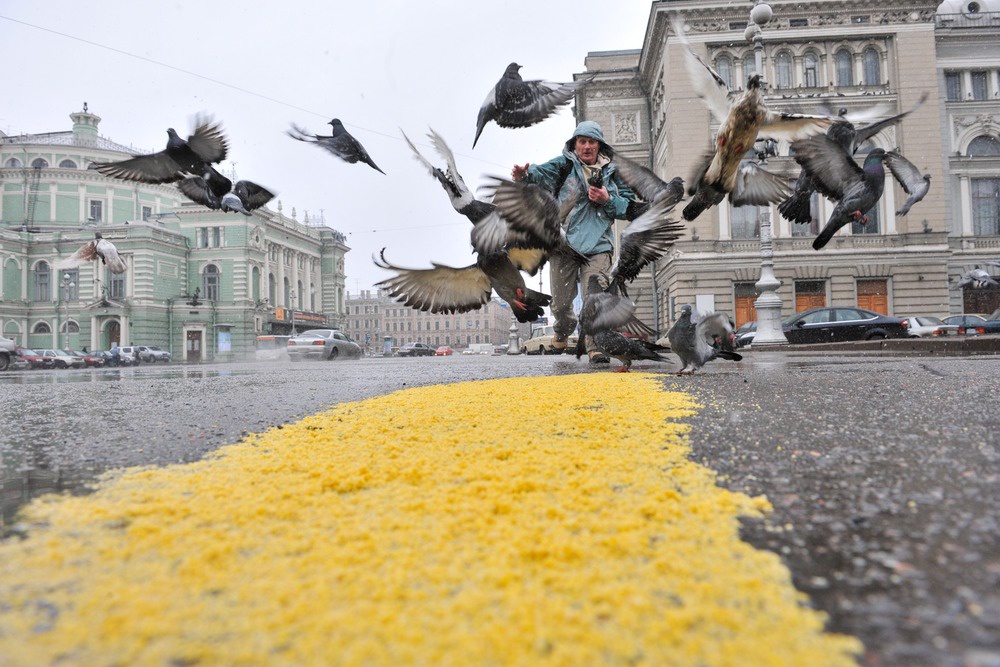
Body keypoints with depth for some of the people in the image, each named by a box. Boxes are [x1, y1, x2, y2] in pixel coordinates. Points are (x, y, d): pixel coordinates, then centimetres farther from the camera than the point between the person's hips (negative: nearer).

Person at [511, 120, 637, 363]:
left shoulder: (612, 172, 11)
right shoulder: (564, 164, 6)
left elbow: (630, 208, 13)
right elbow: (541, 172, -14)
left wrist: (607, 200, -6)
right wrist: (524, 174, -37)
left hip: (597, 246, 0)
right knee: (561, 302, 8)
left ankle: (596, 347, -8)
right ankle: (562, 331, 39)